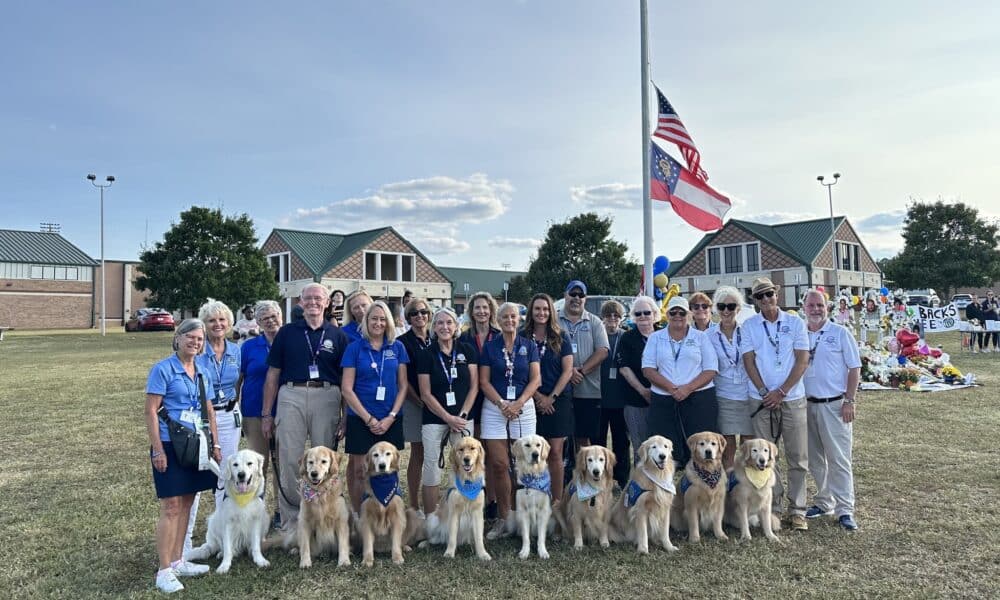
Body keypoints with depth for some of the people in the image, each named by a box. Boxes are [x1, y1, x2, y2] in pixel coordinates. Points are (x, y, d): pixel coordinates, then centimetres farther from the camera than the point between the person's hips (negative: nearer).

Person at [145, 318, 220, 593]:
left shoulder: (202, 371, 10)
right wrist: (157, 450, -15)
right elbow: (150, 411, -11)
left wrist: (215, 444, 13)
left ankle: (177, 561, 23)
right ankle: (164, 571, 3)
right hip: (170, 446, -6)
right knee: (171, 507, -5)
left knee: (186, 504, 12)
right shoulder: (163, 369, -8)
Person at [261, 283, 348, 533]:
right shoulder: (287, 332, 9)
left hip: (327, 397, 0)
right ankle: (290, 522, 13)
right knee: (288, 461, 1)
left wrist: (344, 417, 2)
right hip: (290, 396, 0)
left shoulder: (337, 335, 8)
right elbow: (272, 374, 9)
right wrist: (266, 413, 5)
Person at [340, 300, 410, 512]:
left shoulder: (397, 347, 4)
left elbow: (402, 385, 5)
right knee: (360, 471, 2)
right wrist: (368, 419, -10)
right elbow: (347, 389, -4)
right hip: (360, 419, -2)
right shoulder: (355, 348, -2)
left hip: (390, 420, 2)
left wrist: (391, 417, -6)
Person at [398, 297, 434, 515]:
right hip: (413, 403, -4)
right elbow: (402, 379, -7)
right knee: (418, 453, 1)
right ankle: (415, 505, 11)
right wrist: (420, 401, -11)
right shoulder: (403, 342, -4)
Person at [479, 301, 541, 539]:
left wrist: (518, 403, -11)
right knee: (498, 464, -3)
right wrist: (502, 403, -11)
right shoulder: (489, 347, 6)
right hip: (494, 407, 0)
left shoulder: (529, 346, 7)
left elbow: (536, 379, 1)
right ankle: (502, 517, 7)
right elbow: (484, 381, 1)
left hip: (523, 407, 1)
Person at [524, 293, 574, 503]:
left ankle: (557, 501, 8)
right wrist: (537, 395, -7)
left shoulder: (561, 338, 4)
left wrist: (551, 397, -7)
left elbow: (567, 370, 1)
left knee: (555, 452, 0)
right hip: (532, 401, 0)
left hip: (558, 400, 0)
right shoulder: (522, 337, 4)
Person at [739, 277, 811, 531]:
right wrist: (765, 393, -9)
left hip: (792, 398, 0)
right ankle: (772, 507, 16)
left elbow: (802, 361, -2)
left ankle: (797, 510, 14)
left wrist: (781, 392, -9)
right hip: (762, 400, 1)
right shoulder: (749, 326, 3)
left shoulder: (795, 323, 2)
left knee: (797, 457, 3)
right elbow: (748, 361, 0)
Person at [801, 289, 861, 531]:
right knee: (815, 460, 12)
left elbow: (855, 369, -3)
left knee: (839, 459, -3)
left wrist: (849, 401, -9)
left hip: (835, 405, -4)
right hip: (807, 404, 4)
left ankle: (844, 509, 5)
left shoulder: (840, 333, -3)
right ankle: (823, 501, 25)